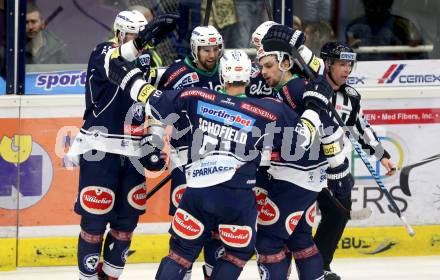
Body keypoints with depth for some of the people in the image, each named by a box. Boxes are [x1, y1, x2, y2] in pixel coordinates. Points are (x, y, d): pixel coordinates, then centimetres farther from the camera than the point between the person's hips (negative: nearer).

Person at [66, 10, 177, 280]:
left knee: (127, 219, 9)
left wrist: (149, 148, 13)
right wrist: (141, 40, -48)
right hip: (100, 152, -6)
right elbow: (112, 65, -34)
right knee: (95, 219, -5)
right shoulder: (103, 53, -7)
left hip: (131, 154, 7)